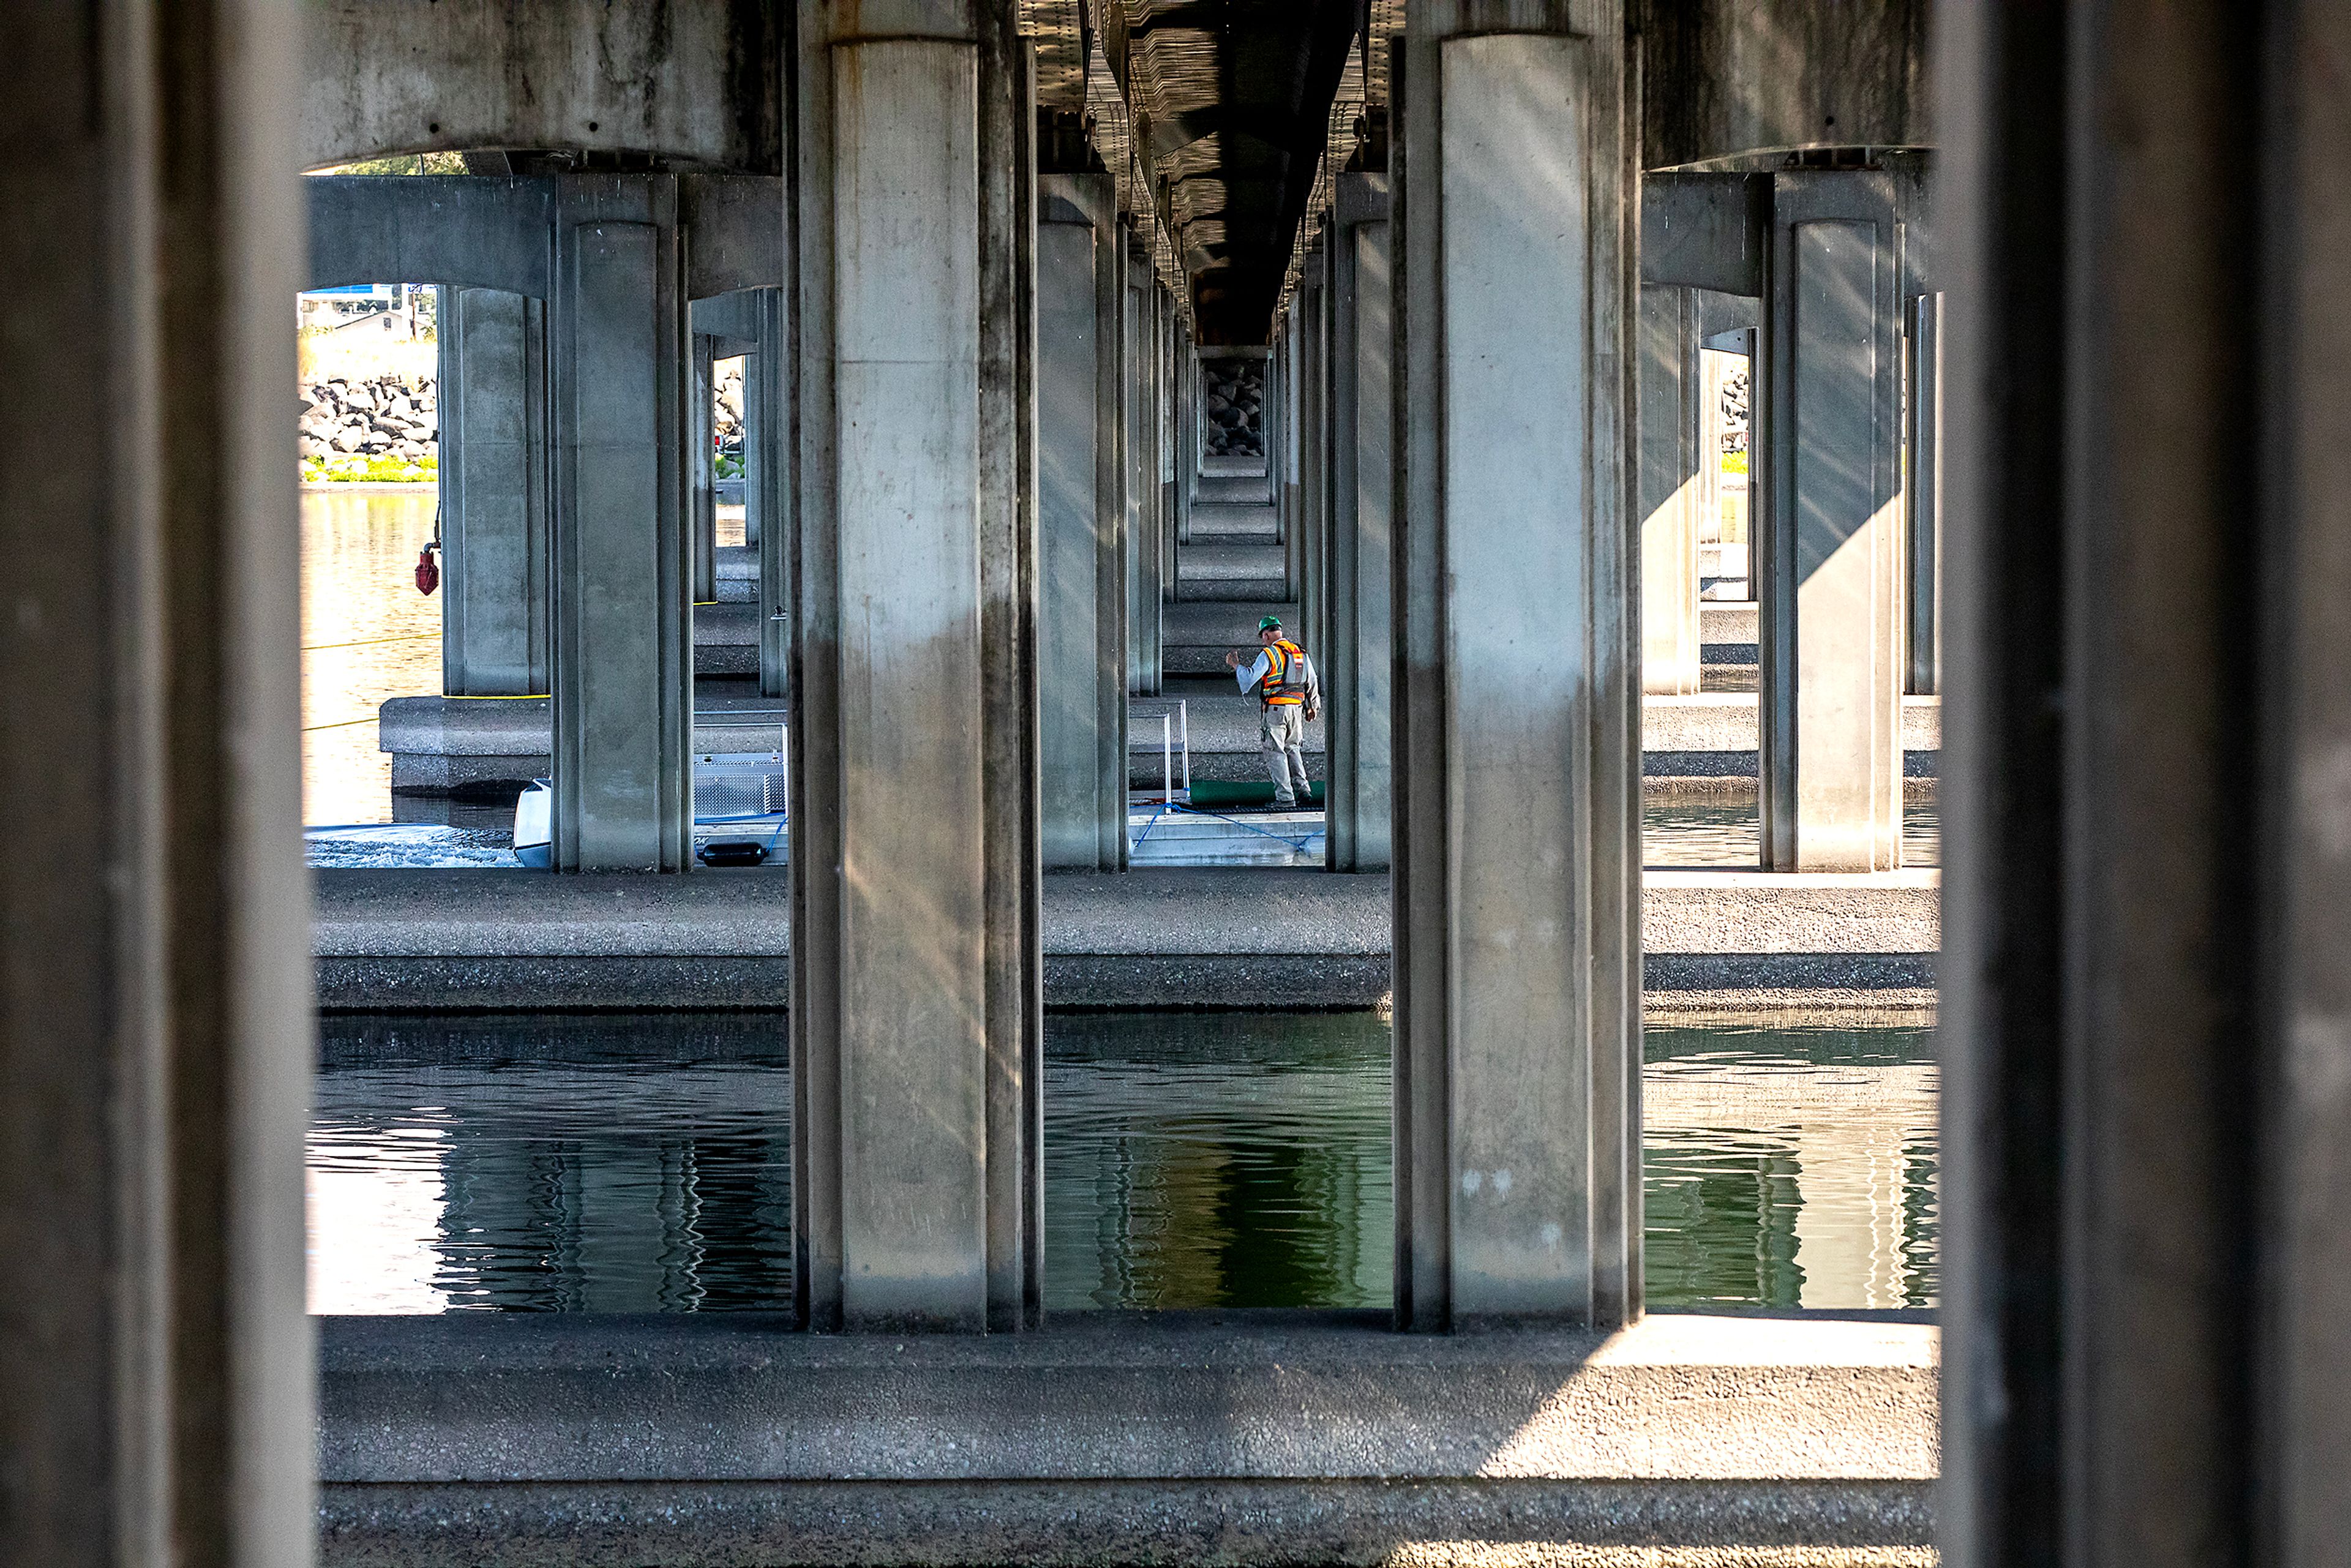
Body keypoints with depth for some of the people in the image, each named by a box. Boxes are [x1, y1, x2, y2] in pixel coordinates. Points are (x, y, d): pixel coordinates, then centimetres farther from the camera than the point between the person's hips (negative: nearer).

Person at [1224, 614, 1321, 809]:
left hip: (1276, 708, -6)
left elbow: (1250, 678, -15)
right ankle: (1301, 786, 11)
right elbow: (1313, 682, 19)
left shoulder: (1269, 654, -10)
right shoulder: (1301, 653, 12)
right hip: (1297, 707, 6)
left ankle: (1285, 798, -5)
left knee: (1275, 752, -1)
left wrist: (1236, 666, 3)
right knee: (1292, 748, 22)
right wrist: (1312, 707, 30)